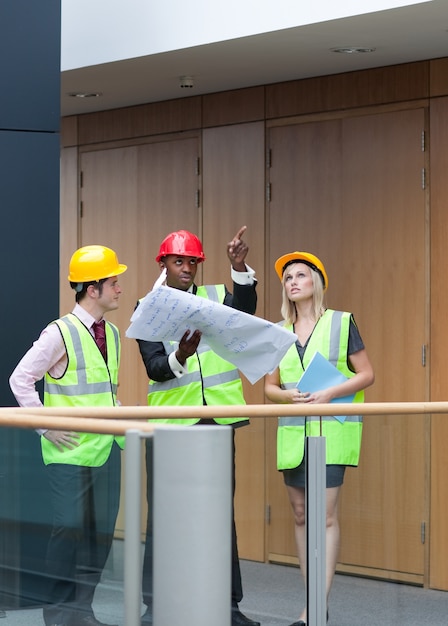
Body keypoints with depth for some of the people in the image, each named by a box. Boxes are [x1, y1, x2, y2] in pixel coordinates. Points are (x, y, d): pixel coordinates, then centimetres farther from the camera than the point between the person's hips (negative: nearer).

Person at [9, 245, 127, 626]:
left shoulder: (112, 334, 10)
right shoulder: (60, 333, -12)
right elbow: (21, 380, -10)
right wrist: (47, 428, -11)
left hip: (107, 449, 7)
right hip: (70, 450, -7)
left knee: (102, 531, 7)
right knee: (70, 529, -3)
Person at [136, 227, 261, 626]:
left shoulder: (216, 296, 8)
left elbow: (245, 309, -15)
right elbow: (154, 368, -8)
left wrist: (240, 267, -31)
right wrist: (180, 356, -29)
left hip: (217, 418, 2)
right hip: (170, 421, -2)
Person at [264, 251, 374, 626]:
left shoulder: (342, 323, 0)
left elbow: (366, 374, -2)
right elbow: (269, 387, 13)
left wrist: (328, 394, -15)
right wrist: (288, 395, -9)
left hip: (332, 430, -5)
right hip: (292, 434, 5)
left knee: (325, 515, -9)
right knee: (301, 515, 7)